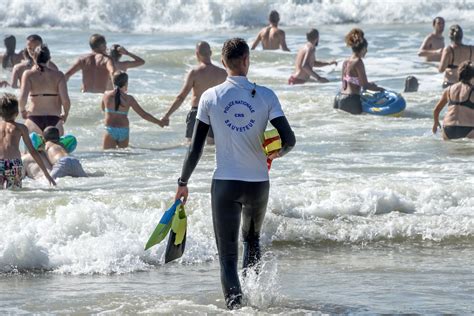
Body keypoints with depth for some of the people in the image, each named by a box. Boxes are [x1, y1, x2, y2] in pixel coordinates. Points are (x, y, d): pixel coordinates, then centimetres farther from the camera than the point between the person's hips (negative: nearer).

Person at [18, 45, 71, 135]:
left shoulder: (28, 74, -2)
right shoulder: (58, 75, 0)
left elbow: (23, 97, -13)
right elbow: (65, 100, -7)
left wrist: (22, 110, 6)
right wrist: (65, 114, 11)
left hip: (34, 118, 0)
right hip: (54, 119, 0)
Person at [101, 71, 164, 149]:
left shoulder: (106, 95, -1)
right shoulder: (128, 99, -4)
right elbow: (144, 114, 0)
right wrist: (159, 122, 12)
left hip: (110, 130, 0)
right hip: (124, 131, 0)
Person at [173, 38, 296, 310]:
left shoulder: (210, 97, -4)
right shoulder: (265, 95, -4)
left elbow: (196, 147, -2)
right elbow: (289, 140, -8)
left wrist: (183, 182, 9)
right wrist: (278, 153, 14)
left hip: (225, 184, -1)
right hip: (258, 183, 1)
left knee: (228, 256, 0)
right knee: (252, 239, 28)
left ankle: (236, 307, -14)